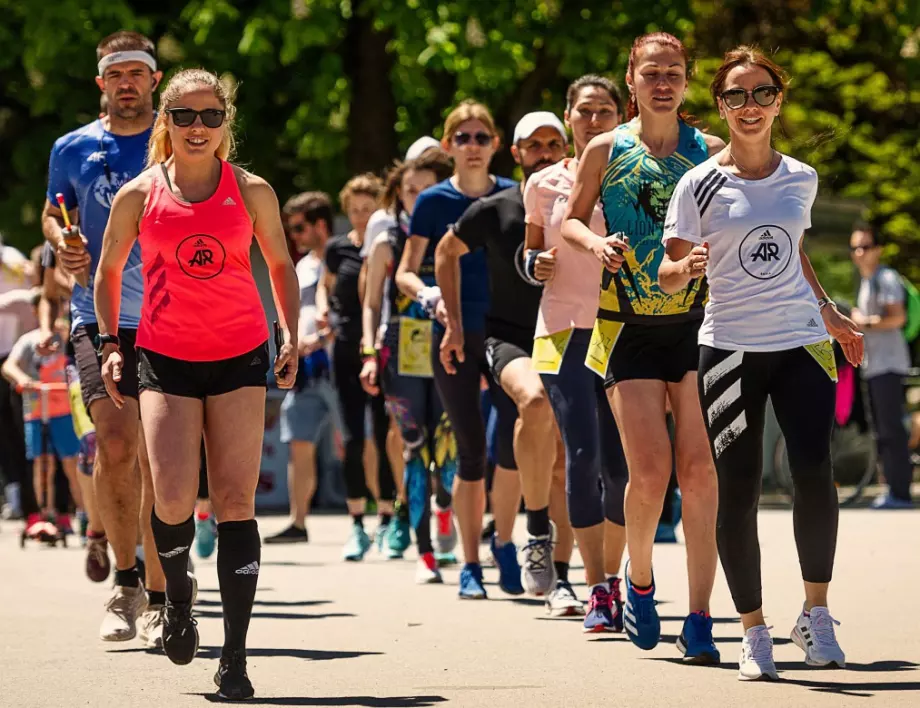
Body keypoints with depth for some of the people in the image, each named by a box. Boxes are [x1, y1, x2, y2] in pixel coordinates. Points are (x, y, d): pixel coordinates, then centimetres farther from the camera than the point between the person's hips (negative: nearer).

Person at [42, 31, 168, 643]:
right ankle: (126, 582, 2)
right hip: (100, 315, 0)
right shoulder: (73, 150, 8)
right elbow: (52, 215, 21)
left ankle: (156, 595, 10)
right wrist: (62, 243, -1)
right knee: (115, 442, -14)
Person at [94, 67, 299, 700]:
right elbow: (108, 270, 16)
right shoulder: (139, 195, 2)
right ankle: (178, 595, 19)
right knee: (174, 499, -14)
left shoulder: (251, 191, 3)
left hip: (241, 357, 0)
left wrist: (291, 338, 6)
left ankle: (235, 658, -1)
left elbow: (281, 263, 15)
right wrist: (110, 344, 9)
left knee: (236, 502, -4)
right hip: (166, 357, 0)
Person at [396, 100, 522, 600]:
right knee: (471, 451, 0)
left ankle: (504, 543, 6)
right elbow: (405, 272, 1)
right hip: (455, 337, -1)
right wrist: (428, 296, -19)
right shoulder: (434, 202, 1)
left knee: (515, 440, -15)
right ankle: (470, 566, 10)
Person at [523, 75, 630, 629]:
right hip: (564, 330, 0)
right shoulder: (545, 185, 8)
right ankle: (597, 589, -12)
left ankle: (613, 578, 16)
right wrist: (537, 265, -3)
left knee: (620, 461, -1)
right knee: (583, 452, -14)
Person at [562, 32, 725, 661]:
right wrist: (596, 242, -9)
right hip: (629, 327, -1)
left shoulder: (710, 152, 5)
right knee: (649, 471, -10)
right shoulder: (606, 151, 3)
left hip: (698, 321, 1)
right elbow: (570, 220, 12)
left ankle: (700, 620, -3)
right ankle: (639, 580, 20)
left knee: (699, 468, -8)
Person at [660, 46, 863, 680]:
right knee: (738, 490, -4)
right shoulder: (700, 185, -1)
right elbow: (669, 277, -1)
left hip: (802, 343, 2)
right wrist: (688, 266, -23)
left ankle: (816, 615, 2)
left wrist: (829, 313, 26)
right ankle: (754, 631, 7)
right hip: (729, 349, -2)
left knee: (815, 472, -13)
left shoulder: (801, 179, 9)